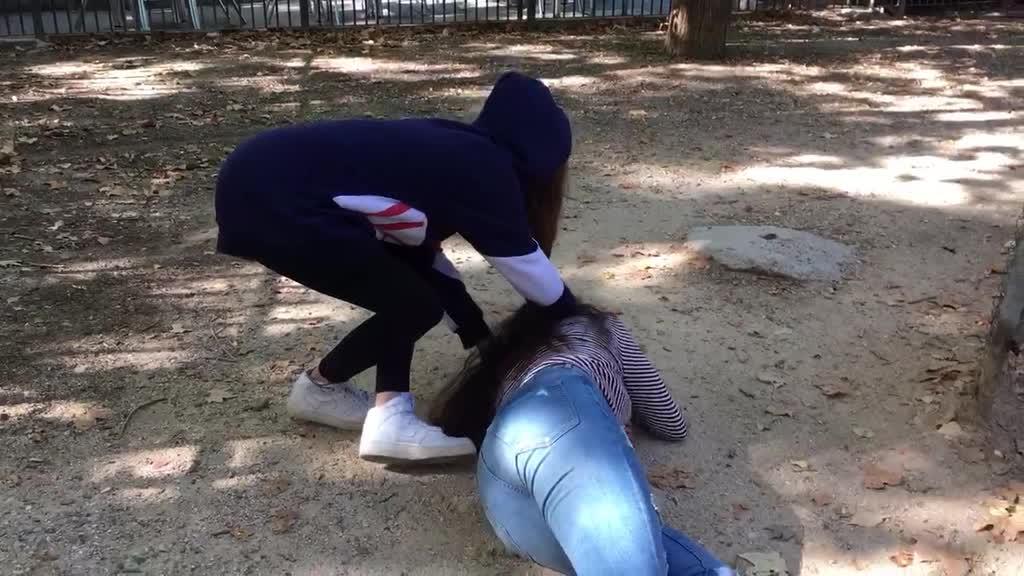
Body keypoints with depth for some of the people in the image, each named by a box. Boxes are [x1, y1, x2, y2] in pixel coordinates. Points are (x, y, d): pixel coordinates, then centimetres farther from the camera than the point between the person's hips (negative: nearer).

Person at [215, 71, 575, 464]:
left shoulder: (453, 154, 18)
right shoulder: (484, 170, -7)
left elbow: (421, 249, 24)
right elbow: (523, 259, 1)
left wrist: (479, 335, 27)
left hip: (275, 178, 10)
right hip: (271, 201, -10)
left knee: (411, 286, 13)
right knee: (417, 306, -2)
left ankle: (390, 416, 13)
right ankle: (319, 387, 16)